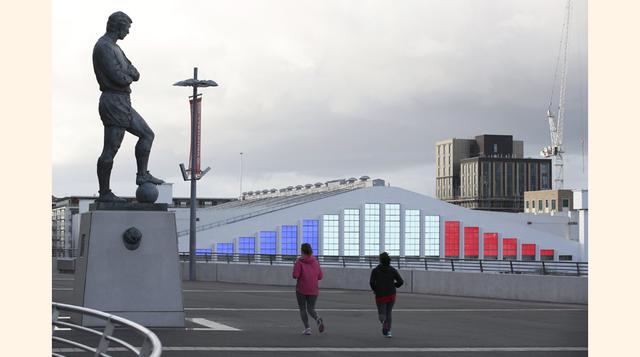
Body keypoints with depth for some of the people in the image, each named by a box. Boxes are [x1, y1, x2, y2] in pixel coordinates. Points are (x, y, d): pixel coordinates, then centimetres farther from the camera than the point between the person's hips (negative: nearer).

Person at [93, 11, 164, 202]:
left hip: (122, 103, 10)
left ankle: (142, 175, 14)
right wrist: (129, 76, 0)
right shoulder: (104, 47, -15)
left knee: (146, 134, 14)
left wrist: (128, 74, -10)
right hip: (114, 102, -10)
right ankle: (104, 193, 0)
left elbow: (134, 73, 14)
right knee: (111, 149, -5)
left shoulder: (113, 47, 19)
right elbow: (119, 78, -22)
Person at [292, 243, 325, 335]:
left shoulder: (299, 262, -7)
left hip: (301, 289, -3)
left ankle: (307, 328, -1)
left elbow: (295, 275, -16)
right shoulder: (315, 262, 5)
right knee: (311, 309, 10)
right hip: (313, 290, 3)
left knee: (302, 309, 12)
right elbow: (320, 276, 5)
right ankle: (318, 319, -21)